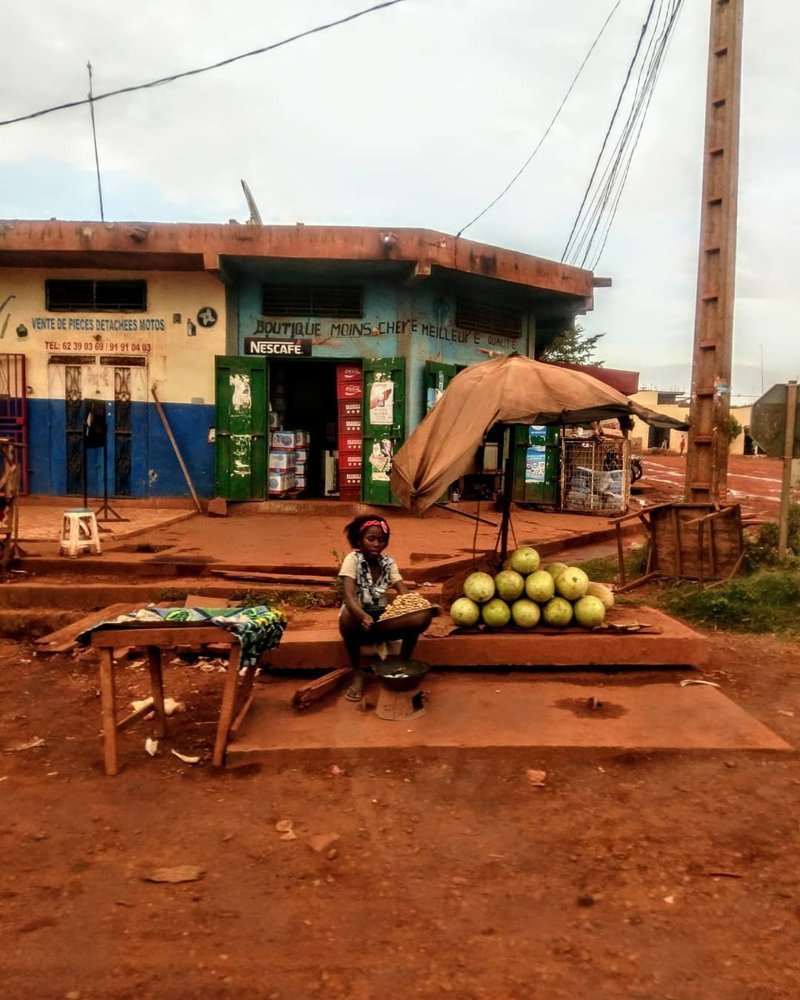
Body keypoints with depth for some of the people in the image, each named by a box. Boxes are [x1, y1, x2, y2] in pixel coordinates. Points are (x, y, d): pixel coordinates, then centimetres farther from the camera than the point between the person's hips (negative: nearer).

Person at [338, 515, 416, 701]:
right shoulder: (352, 559, -14)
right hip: (358, 617, -3)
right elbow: (349, 596, -29)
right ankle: (357, 674, -19)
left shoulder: (388, 563, -1)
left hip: (381, 618, 3)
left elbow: (404, 594, -13)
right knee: (347, 616, -38)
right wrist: (363, 616, -49)